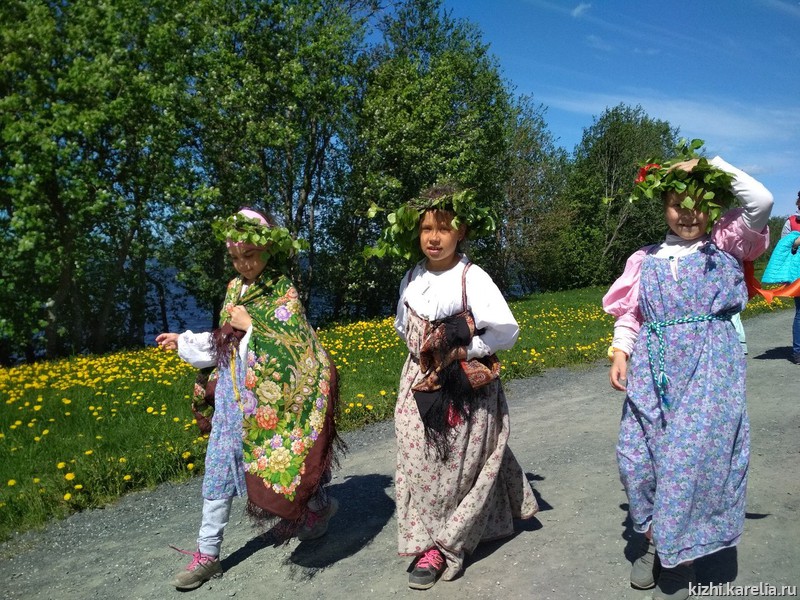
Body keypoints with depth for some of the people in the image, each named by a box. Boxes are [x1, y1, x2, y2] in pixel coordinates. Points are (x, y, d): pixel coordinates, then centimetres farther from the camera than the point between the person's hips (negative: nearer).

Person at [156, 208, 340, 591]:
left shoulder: (283, 290, -11)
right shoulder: (234, 289, 9)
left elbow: (294, 345, -19)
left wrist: (250, 324, -16)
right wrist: (184, 342, 17)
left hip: (267, 395, -6)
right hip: (232, 393, 6)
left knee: (278, 460, 6)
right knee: (219, 467, 7)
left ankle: (320, 506, 36)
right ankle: (207, 553, 19)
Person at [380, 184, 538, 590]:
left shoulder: (472, 278, -14)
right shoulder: (411, 279, 3)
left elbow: (506, 330, -19)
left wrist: (465, 352, -13)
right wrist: (422, 355, 4)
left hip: (465, 391, -4)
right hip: (420, 387, 5)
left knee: (456, 464, 4)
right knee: (418, 462, 4)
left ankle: (442, 544, 19)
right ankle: (426, 540, 18)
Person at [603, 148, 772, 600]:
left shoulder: (725, 246, 7)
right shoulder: (646, 260, 12)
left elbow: (761, 201, -8)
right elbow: (630, 314, 14)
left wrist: (712, 165, -3)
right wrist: (620, 352, 0)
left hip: (708, 369, -3)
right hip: (653, 370, 3)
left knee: (690, 453, -8)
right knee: (637, 453, 1)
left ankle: (681, 558, 12)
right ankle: (655, 540, 25)